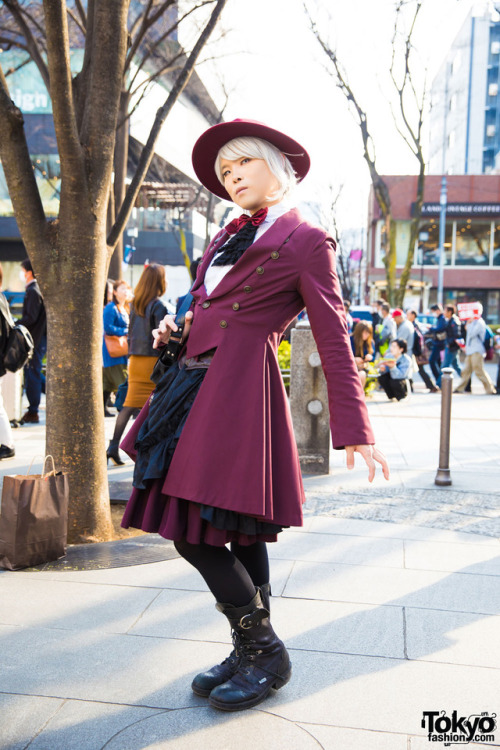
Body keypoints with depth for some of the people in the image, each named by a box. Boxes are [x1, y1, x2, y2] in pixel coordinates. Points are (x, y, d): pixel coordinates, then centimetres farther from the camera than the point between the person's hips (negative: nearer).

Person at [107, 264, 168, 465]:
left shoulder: (135, 304, 11)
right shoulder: (158, 306, -10)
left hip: (135, 360, 6)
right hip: (153, 360, -6)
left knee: (130, 404, 7)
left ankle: (113, 447, 2)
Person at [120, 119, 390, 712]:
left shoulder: (306, 241, -1)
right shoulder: (229, 237, 20)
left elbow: (333, 339, -5)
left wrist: (353, 428, -8)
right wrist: (174, 332, 7)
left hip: (241, 392, -7)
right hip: (196, 384, 7)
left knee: (195, 531, -8)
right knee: (236, 535, 12)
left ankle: (265, 650, 10)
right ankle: (251, 653, 26)